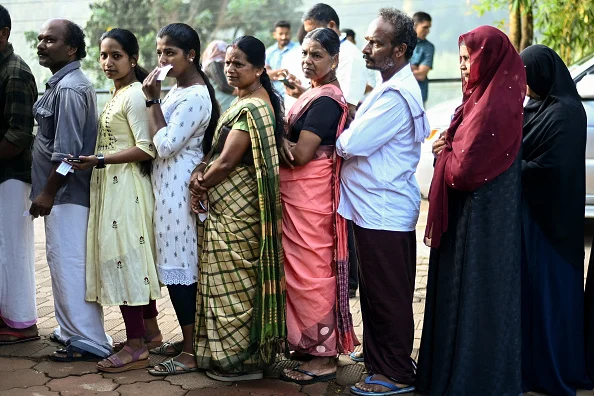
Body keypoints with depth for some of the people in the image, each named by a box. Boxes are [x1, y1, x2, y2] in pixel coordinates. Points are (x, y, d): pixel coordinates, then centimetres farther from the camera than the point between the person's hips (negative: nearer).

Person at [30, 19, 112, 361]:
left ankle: (89, 342, 3)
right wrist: (47, 191, 19)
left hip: (68, 193, -10)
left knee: (70, 266, -5)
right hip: (63, 192, 10)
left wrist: (47, 193, -18)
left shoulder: (69, 88, -18)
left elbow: (65, 151, -23)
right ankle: (71, 330, 29)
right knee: (64, 264, 17)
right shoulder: (61, 83, 14)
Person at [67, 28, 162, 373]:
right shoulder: (119, 94, 14)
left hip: (126, 186, -10)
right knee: (133, 257, 15)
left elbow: (146, 149, -19)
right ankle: (151, 331, 27)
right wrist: (95, 161, 5)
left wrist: (100, 160, -22)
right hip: (113, 185, 10)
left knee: (122, 257, -8)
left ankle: (136, 347, -1)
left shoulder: (135, 95, -13)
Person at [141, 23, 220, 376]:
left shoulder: (195, 97, -17)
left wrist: (153, 101, -17)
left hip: (180, 186, -10)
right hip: (169, 184, 10)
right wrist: (156, 99, 5)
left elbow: (166, 145, -21)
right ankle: (189, 340, 24)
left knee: (180, 267, -5)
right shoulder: (179, 89, 13)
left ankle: (191, 353, 4)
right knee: (179, 265, 14)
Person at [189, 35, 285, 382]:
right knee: (239, 279, 15)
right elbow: (220, 150, 14)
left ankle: (241, 360, 8)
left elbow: (227, 161, -21)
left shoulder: (252, 108, -19)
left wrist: (200, 184, -5)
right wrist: (202, 172, -4)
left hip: (236, 210, -10)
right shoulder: (247, 101, 14)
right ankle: (248, 352, 24)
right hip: (231, 207, 10)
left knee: (234, 281, -2)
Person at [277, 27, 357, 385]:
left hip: (311, 196, -10)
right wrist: (285, 139, -3)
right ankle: (313, 342, 29)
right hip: (300, 195, 10)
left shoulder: (324, 100, -16)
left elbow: (301, 154, -21)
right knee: (306, 271, 17)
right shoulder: (319, 94, 15)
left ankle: (324, 358, 6)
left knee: (313, 274, -3)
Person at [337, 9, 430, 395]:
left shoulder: (395, 96, -21)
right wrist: (350, 128, -5)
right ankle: (378, 356, 32)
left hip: (384, 211, -10)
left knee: (387, 295, 0)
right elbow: (366, 136, 13)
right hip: (379, 207, 10)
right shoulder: (395, 87, 13)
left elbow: (352, 143, -22)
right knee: (377, 291, 19)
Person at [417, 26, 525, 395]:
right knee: (464, 292, 17)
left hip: (480, 217, -10)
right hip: (474, 211, 10)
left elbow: (465, 170, -23)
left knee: (475, 294, 1)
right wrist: (450, 148, -1)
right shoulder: (487, 97, 9)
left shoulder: (492, 107, -22)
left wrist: (444, 153, -4)